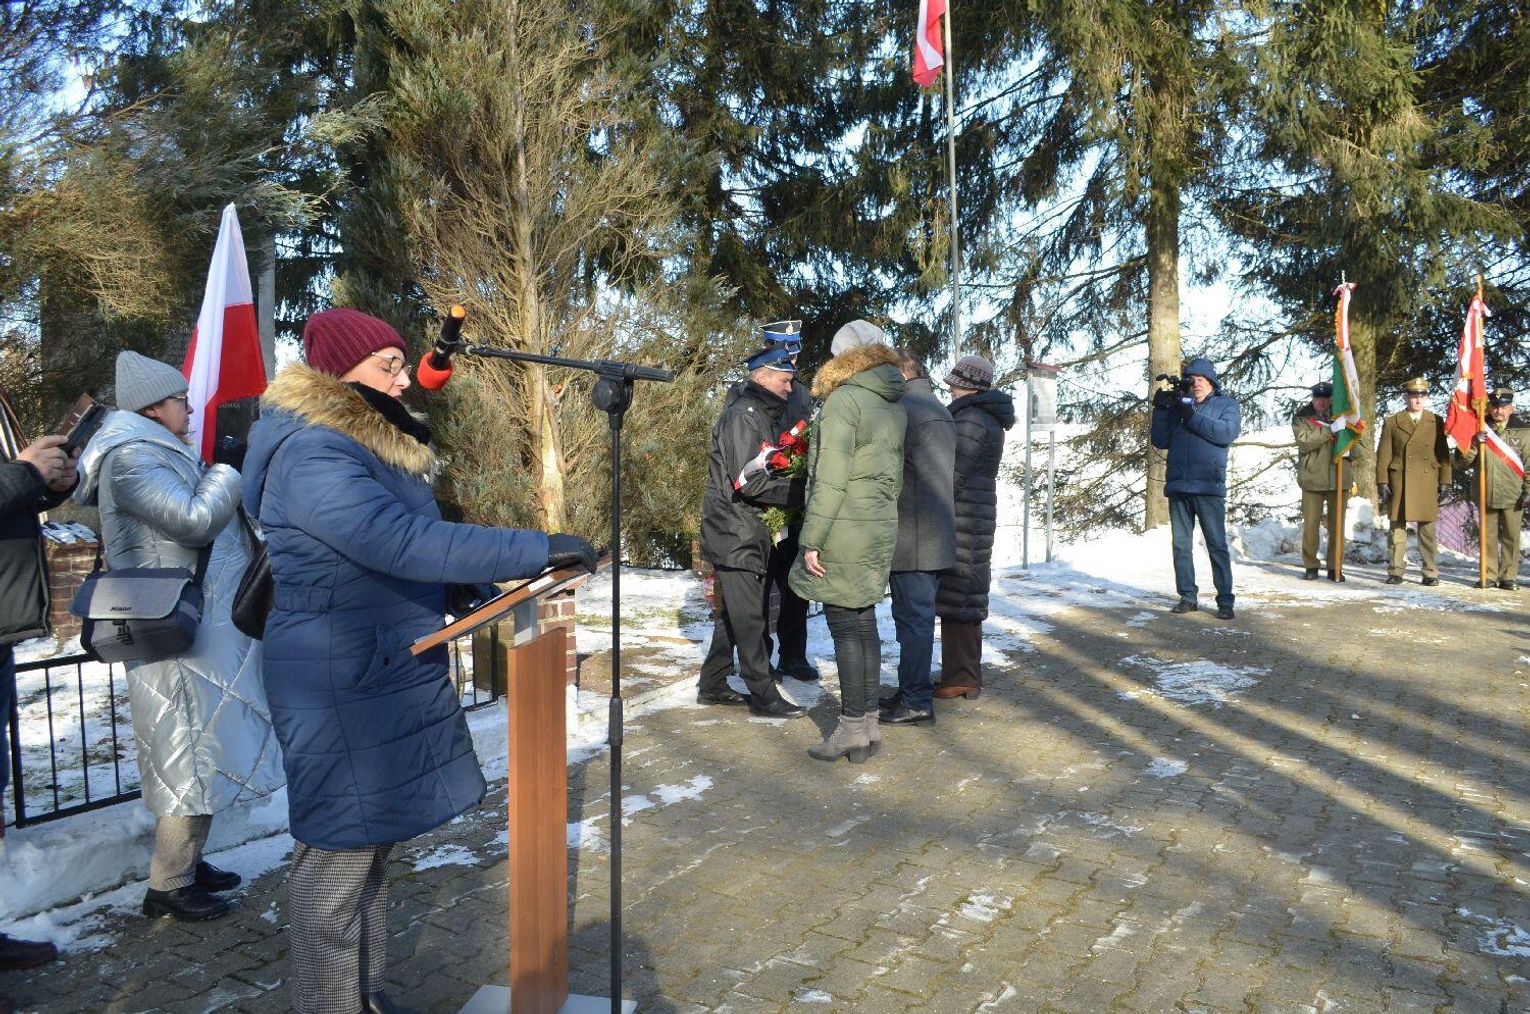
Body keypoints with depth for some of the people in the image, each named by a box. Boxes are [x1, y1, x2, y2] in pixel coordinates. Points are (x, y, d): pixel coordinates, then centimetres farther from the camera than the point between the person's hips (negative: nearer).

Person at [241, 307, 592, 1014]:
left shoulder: (376, 442, 12)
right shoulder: (313, 457, -20)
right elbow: (403, 541, -32)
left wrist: (478, 582, 6)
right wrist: (539, 552, -33)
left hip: (387, 674, 10)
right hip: (340, 685, -10)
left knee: (369, 842, 18)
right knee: (338, 854, 1)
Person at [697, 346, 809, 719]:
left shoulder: (765, 415, 16)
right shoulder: (743, 416, -16)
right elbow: (750, 483, -23)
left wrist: (798, 483, 1)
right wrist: (801, 491, -19)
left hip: (748, 531, 10)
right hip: (735, 533, -10)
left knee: (735, 612, 16)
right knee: (750, 617, -4)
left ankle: (712, 685, 26)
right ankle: (763, 696, 4)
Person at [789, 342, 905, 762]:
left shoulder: (843, 400, -9)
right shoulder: (896, 408, 14)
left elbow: (831, 479, -16)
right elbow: (895, 478, 14)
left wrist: (812, 539, -13)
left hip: (844, 532, -7)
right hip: (881, 530, 8)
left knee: (844, 626, -2)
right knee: (865, 623, 12)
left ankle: (853, 728, 4)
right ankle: (869, 721, 19)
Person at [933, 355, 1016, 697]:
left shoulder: (970, 420, -13)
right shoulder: (987, 418, 18)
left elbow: (954, 476, -18)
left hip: (962, 519, -10)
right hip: (978, 516, 10)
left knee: (957, 597, -5)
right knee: (964, 598, 14)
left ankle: (962, 678, 0)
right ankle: (962, 673, 21)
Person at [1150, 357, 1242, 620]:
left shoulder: (1226, 405, 9)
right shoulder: (1177, 404, 18)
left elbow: (1227, 433, -12)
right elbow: (1160, 441, 12)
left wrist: (1192, 416, -14)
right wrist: (1160, 410, -1)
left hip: (1208, 487, -4)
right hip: (1178, 487, 4)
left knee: (1217, 545, -4)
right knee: (1181, 545, 5)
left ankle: (1225, 600, -2)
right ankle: (1187, 597, 12)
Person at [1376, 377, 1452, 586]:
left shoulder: (1436, 422, 10)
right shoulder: (1391, 422, 7)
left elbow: (1444, 453, 10)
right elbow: (1383, 455, 4)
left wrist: (1444, 482, 3)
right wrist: (1382, 483, -3)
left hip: (1427, 484, 1)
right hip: (1399, 483, -1)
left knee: (1427, 528, 3)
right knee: (1397, 526, 1)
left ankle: (1430, 573, 10)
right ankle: (1395, 572, 6)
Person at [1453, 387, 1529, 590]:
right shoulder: (1480, 432, 9)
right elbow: (1463, 460, 4)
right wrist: (1474, 443, -13)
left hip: (1513, 495, -1)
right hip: (1487, 495, 1)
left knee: (1511, 537, 3)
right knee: (1488, 537, 6)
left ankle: (1509, 577, 10)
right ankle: (1489, 576, 13)